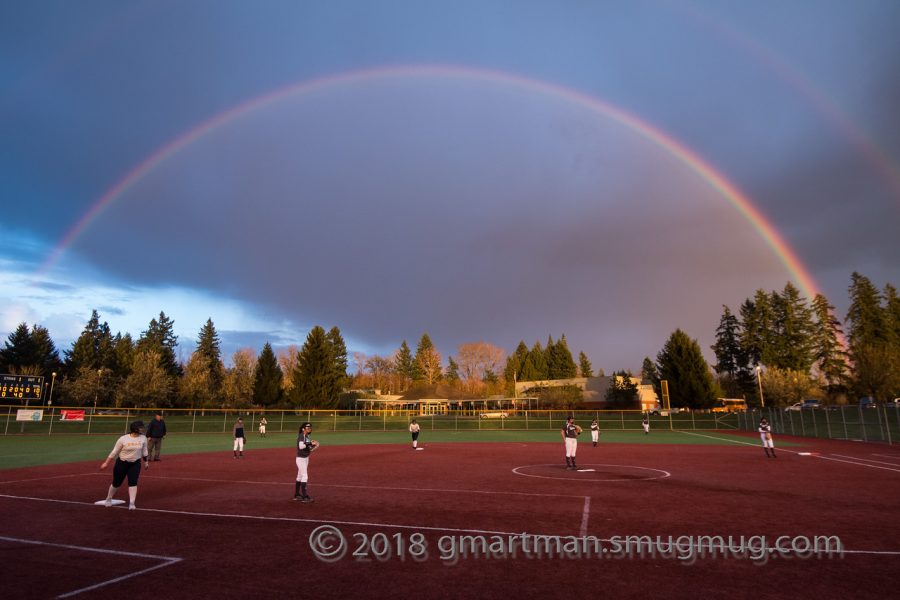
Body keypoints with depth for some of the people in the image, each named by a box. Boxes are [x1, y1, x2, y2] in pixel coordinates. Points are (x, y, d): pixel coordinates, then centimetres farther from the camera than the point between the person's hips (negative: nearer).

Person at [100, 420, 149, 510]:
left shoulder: (143, 438, -7)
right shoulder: (123, 439, -16)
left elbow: (144, 451, 7)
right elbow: (114, 452, -8)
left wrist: (146, 461, 11)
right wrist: (106, 463, -7)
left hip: (135, 464, 2)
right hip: (122, 463, -1)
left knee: (133, 482, -10)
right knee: (116, 483, 12)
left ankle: (131, 503, -8)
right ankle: (108, 499, 37)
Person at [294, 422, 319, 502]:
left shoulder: (308, 437, 11)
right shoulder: (301, 436, -13)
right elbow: (301, 446, -29)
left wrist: (315, 446, -1)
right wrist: (311, 443, -28)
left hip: (306, 458, 9)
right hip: (301, 458, -9)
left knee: (300, 476, 14)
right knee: (305, 476, -11)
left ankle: (297, 495, 22)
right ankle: (304, 496, -10)